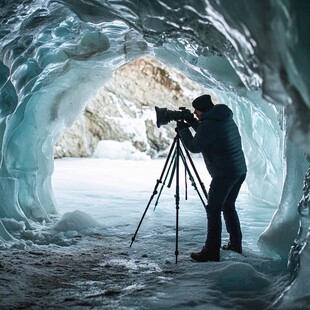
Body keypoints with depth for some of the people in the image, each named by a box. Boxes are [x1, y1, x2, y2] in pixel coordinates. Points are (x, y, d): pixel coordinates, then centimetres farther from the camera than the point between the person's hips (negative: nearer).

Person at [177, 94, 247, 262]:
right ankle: (235, 244, 28)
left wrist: (183, 129, 3)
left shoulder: (208, 124, -15)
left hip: (224, 174, -9)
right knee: (228, 206, 21)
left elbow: (194, 147, -8)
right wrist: (193, 123, 18)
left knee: (213, 210, -3)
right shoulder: (227, 119, 13)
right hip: (240, 170, 9)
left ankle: (211, 251, -3)